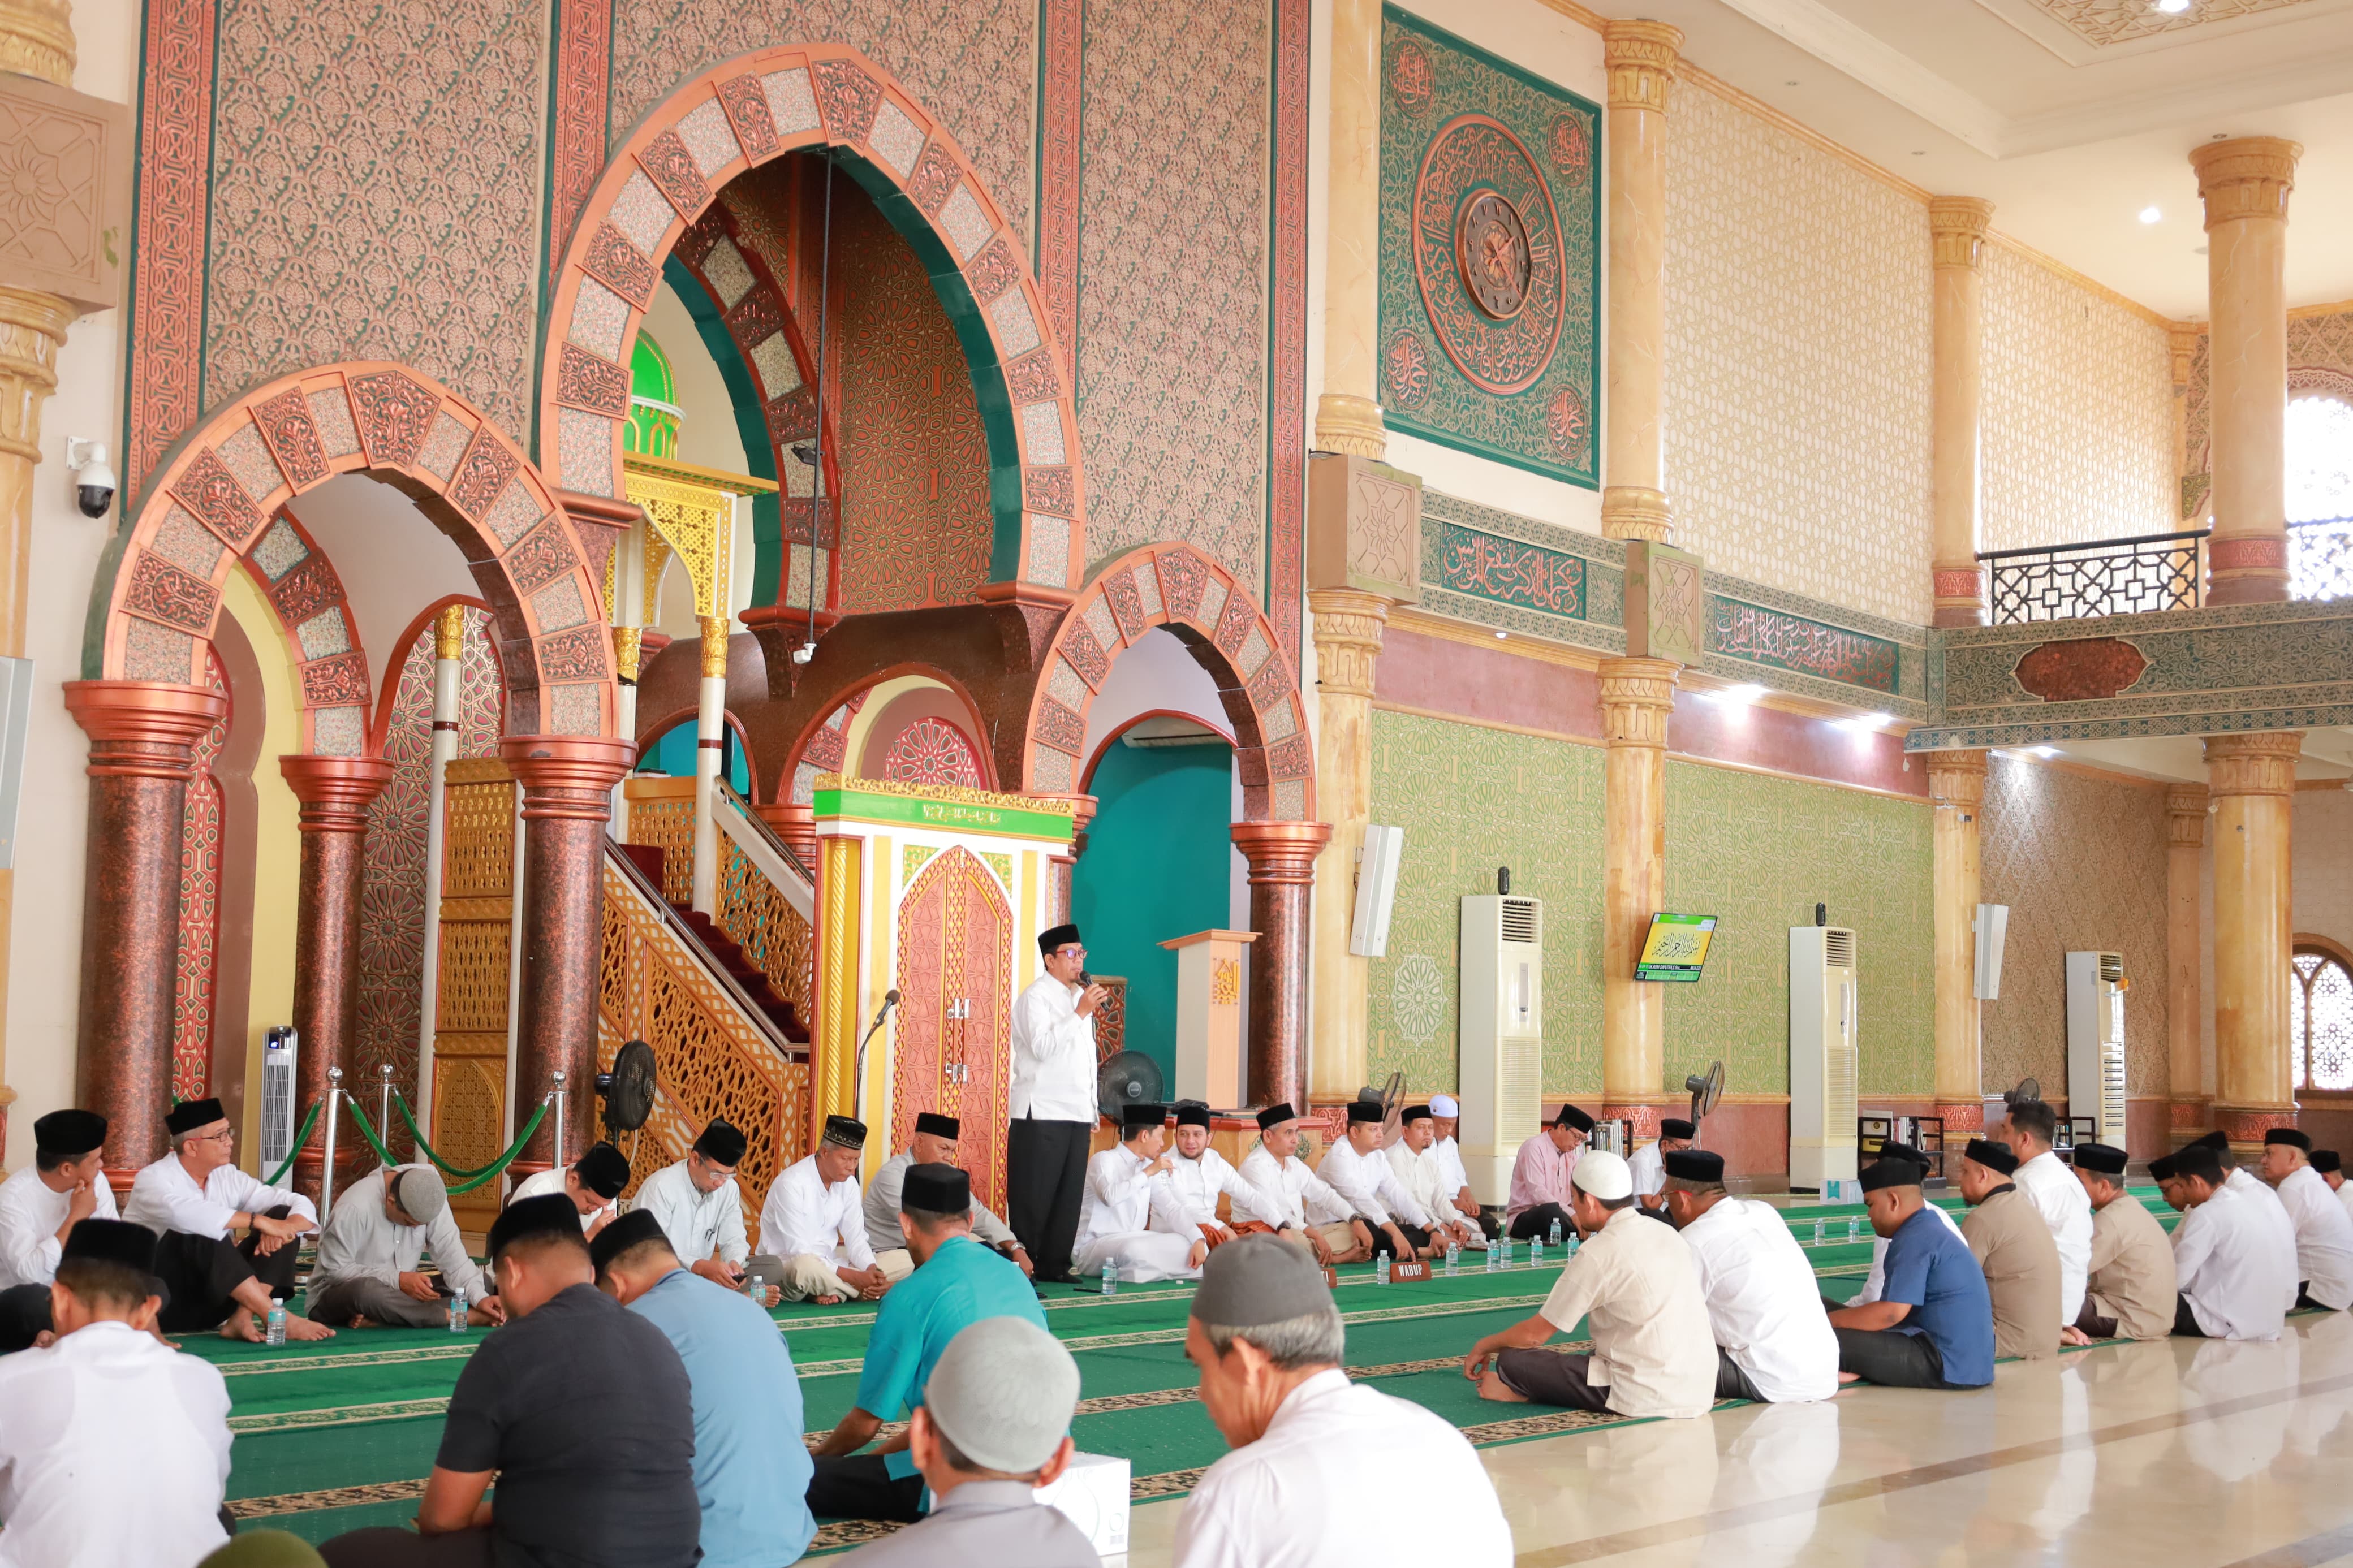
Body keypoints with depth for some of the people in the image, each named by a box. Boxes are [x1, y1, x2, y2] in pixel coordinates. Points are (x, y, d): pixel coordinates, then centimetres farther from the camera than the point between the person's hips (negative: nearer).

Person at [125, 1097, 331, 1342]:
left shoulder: (228, 1177, 3)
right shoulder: (153, 1179, -12)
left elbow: (302, 1206, -3)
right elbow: (185, 1214, -37)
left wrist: (284, 1229, -26)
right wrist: (258, 1221, -38)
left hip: (210, 1300, 6)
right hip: (159, 1300, -6)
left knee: (283, 1214, -9)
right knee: (198, 1232, -33)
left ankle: (241, 1319, -24)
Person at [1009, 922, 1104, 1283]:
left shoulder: (1081, 996, 19)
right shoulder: (1036, 996, -4)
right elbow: (1042, 1046, -19)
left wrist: (1092, 1111, 20)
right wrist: (1080, 1013, -18)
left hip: (1076, 1114, 7)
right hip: (1041, 1114, -7)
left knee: (1069, 1195, 7)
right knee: (1033, 1196, -5)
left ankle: (1055, 1265, 13)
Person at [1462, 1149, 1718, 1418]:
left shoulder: (1597, 1254, -13)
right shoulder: (1667, 1234, 9)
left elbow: (1534, 1334, -5)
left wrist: (1484, 1346, 13)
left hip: (1647, 1398, -8)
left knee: (1513, 1361, -2)